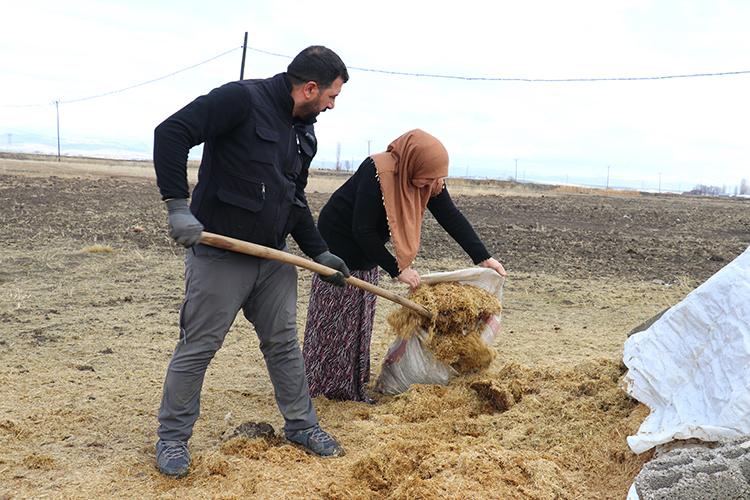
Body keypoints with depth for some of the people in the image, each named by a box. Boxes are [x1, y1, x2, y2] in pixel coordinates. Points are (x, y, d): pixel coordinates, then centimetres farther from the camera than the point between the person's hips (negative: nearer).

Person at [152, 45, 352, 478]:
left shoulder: (303, 131, 12)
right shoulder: (241, 99, -14)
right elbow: (171, 133, -21)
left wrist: (320, 253, 14)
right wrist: (178, 205, -27)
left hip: (275, 258, 7)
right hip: (219, 255, -7)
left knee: (284, 344, 14)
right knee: (197, 349, 3)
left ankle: (301, 425, 30)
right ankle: (173, 438, 20)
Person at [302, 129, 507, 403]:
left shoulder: (427, 177, -12)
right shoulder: (377, 173, -34)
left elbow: (451, 218, -8)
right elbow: (363, 231, -30)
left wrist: (483, 258, -13)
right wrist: (398, 270, -25)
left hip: (365, 247, 8)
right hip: (339, 241, -8)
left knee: (360, 317, 12)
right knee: (335, 317, -2)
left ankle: (353, 384, 21)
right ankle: (330, 386, 6)